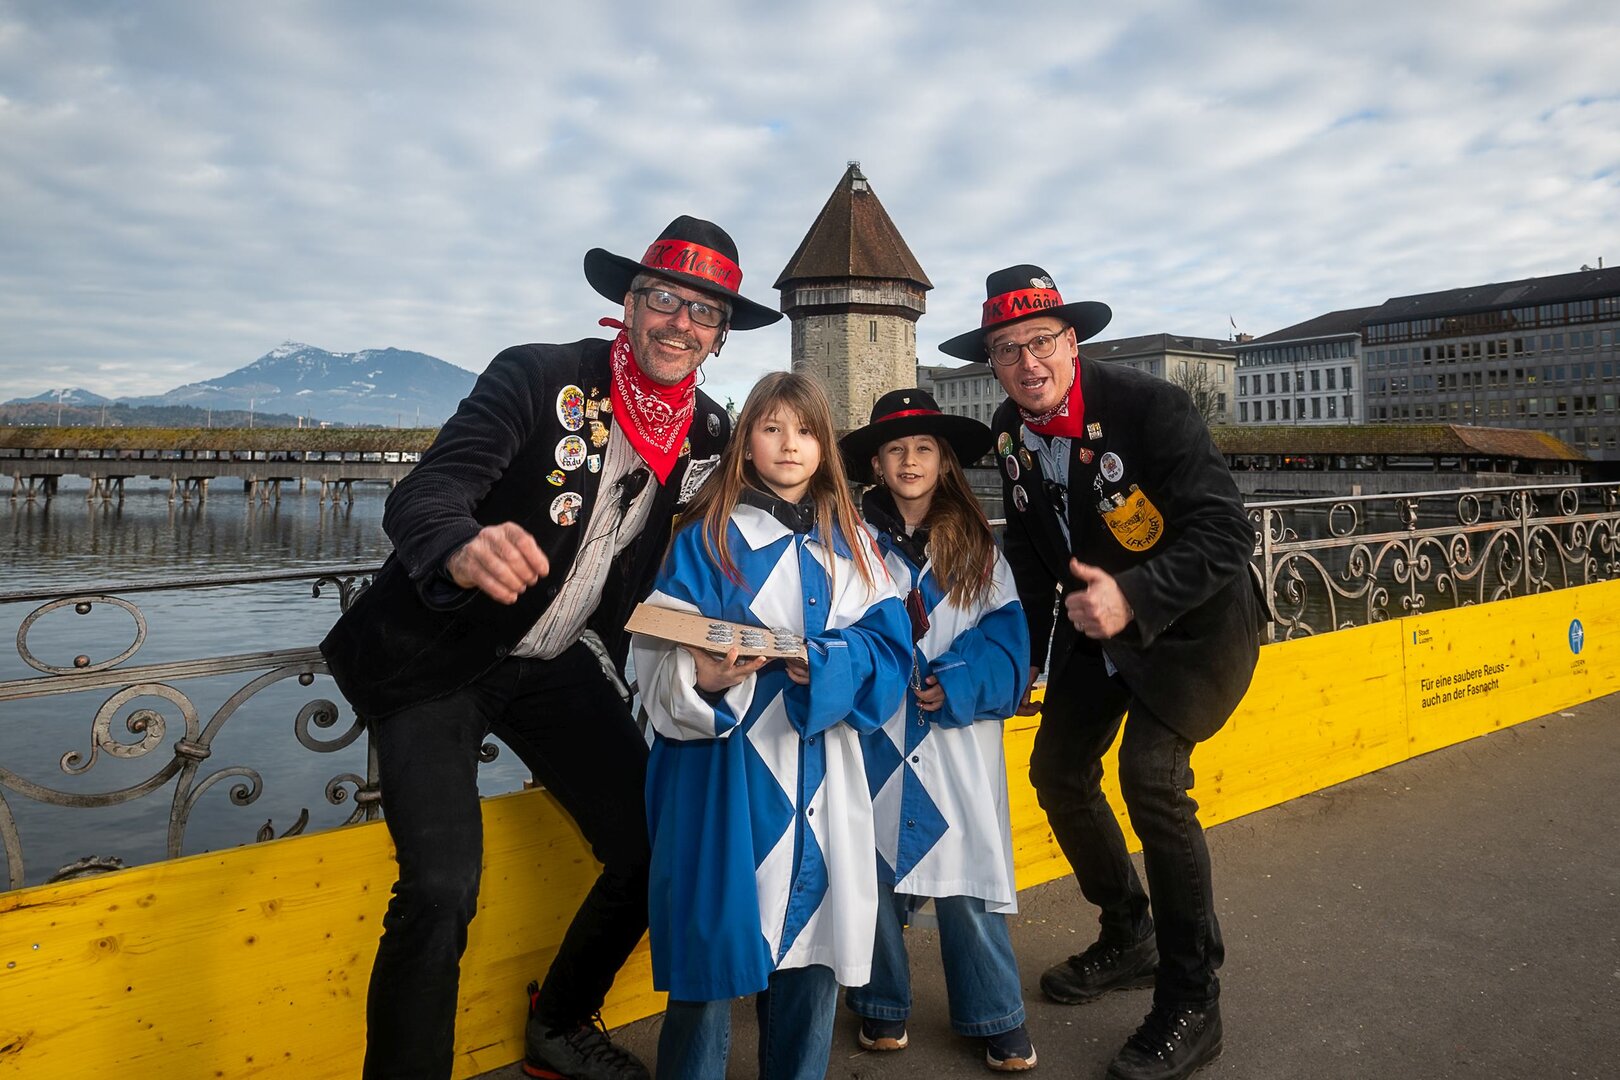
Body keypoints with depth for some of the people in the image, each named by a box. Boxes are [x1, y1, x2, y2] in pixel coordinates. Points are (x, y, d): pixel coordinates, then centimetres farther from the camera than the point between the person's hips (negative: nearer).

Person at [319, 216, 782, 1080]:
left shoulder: (712, 437, 0)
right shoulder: (539, 376, -17)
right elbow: (421, 493, -29)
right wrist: (463, 548, -51)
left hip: (555, 665, 5)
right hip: (436, 659, -5)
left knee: (652, 846, 5)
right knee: (441, 888, -18)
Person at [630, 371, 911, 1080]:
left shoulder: (849, 541, 9)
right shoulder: (707, 538, -1)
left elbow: (887, 645, 1)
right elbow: (658, 656, -7)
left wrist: (824, 668, -17)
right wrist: (702, 678, -27)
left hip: (820, 776, 3)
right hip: (727, 774, -3)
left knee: (810, 946, 11)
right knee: (715, 954, 2)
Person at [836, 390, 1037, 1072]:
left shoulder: (977, 546, 7)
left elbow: (1005, 634, 0)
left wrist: (958, 687, -14)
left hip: (957, 731, 0)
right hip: (874, 735, 0)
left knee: (964, 870, 2)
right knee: (875, 867, 7)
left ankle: (996, 1017, 21)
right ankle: (882, 1005, 29)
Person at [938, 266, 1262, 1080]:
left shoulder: (1152, 406, -24)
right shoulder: (1011, 430, -5)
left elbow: (1225, 531, -26)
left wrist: (1137, 597, -40)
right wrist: (1025, 648, 7)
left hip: (1190, 623, -7)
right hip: (1095, 625, 7)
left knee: (1151, 775, -22)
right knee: (1058, 774, 9)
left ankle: (1190, 1005, 0)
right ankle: (1128, 940, 35)